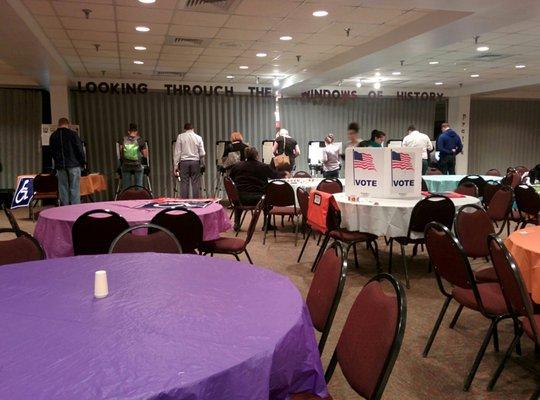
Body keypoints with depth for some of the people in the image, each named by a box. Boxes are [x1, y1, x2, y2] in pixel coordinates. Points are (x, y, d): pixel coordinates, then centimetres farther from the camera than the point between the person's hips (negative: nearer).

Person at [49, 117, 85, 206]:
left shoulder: (53, 136, 10)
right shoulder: (72, 134, -4)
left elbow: (52, 152, 17)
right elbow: (79, 149, -5)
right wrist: (83, 162, 4)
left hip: (60, 166, 4)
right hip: (74, 165, -4)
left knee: (63, 189, 6)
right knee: (75, 189, -3)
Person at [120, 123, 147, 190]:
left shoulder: (124, 140, 2)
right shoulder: (140, 140, -1)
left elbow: (121, 154, 6)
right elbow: (145, 155, 1)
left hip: (126, 166, 2)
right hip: (138, 166, -1)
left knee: (125, 187, 5)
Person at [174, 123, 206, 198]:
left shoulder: (180, 137, 3)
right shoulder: (198, 137, 6)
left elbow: (177, 152, 0)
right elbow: (202, 153, 5)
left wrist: (176, 166, 1)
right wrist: (202, 164, 19)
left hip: (184, 162, -1)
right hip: (195, 162, 1)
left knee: (184, 184, 0)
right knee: (195, 183, 2)